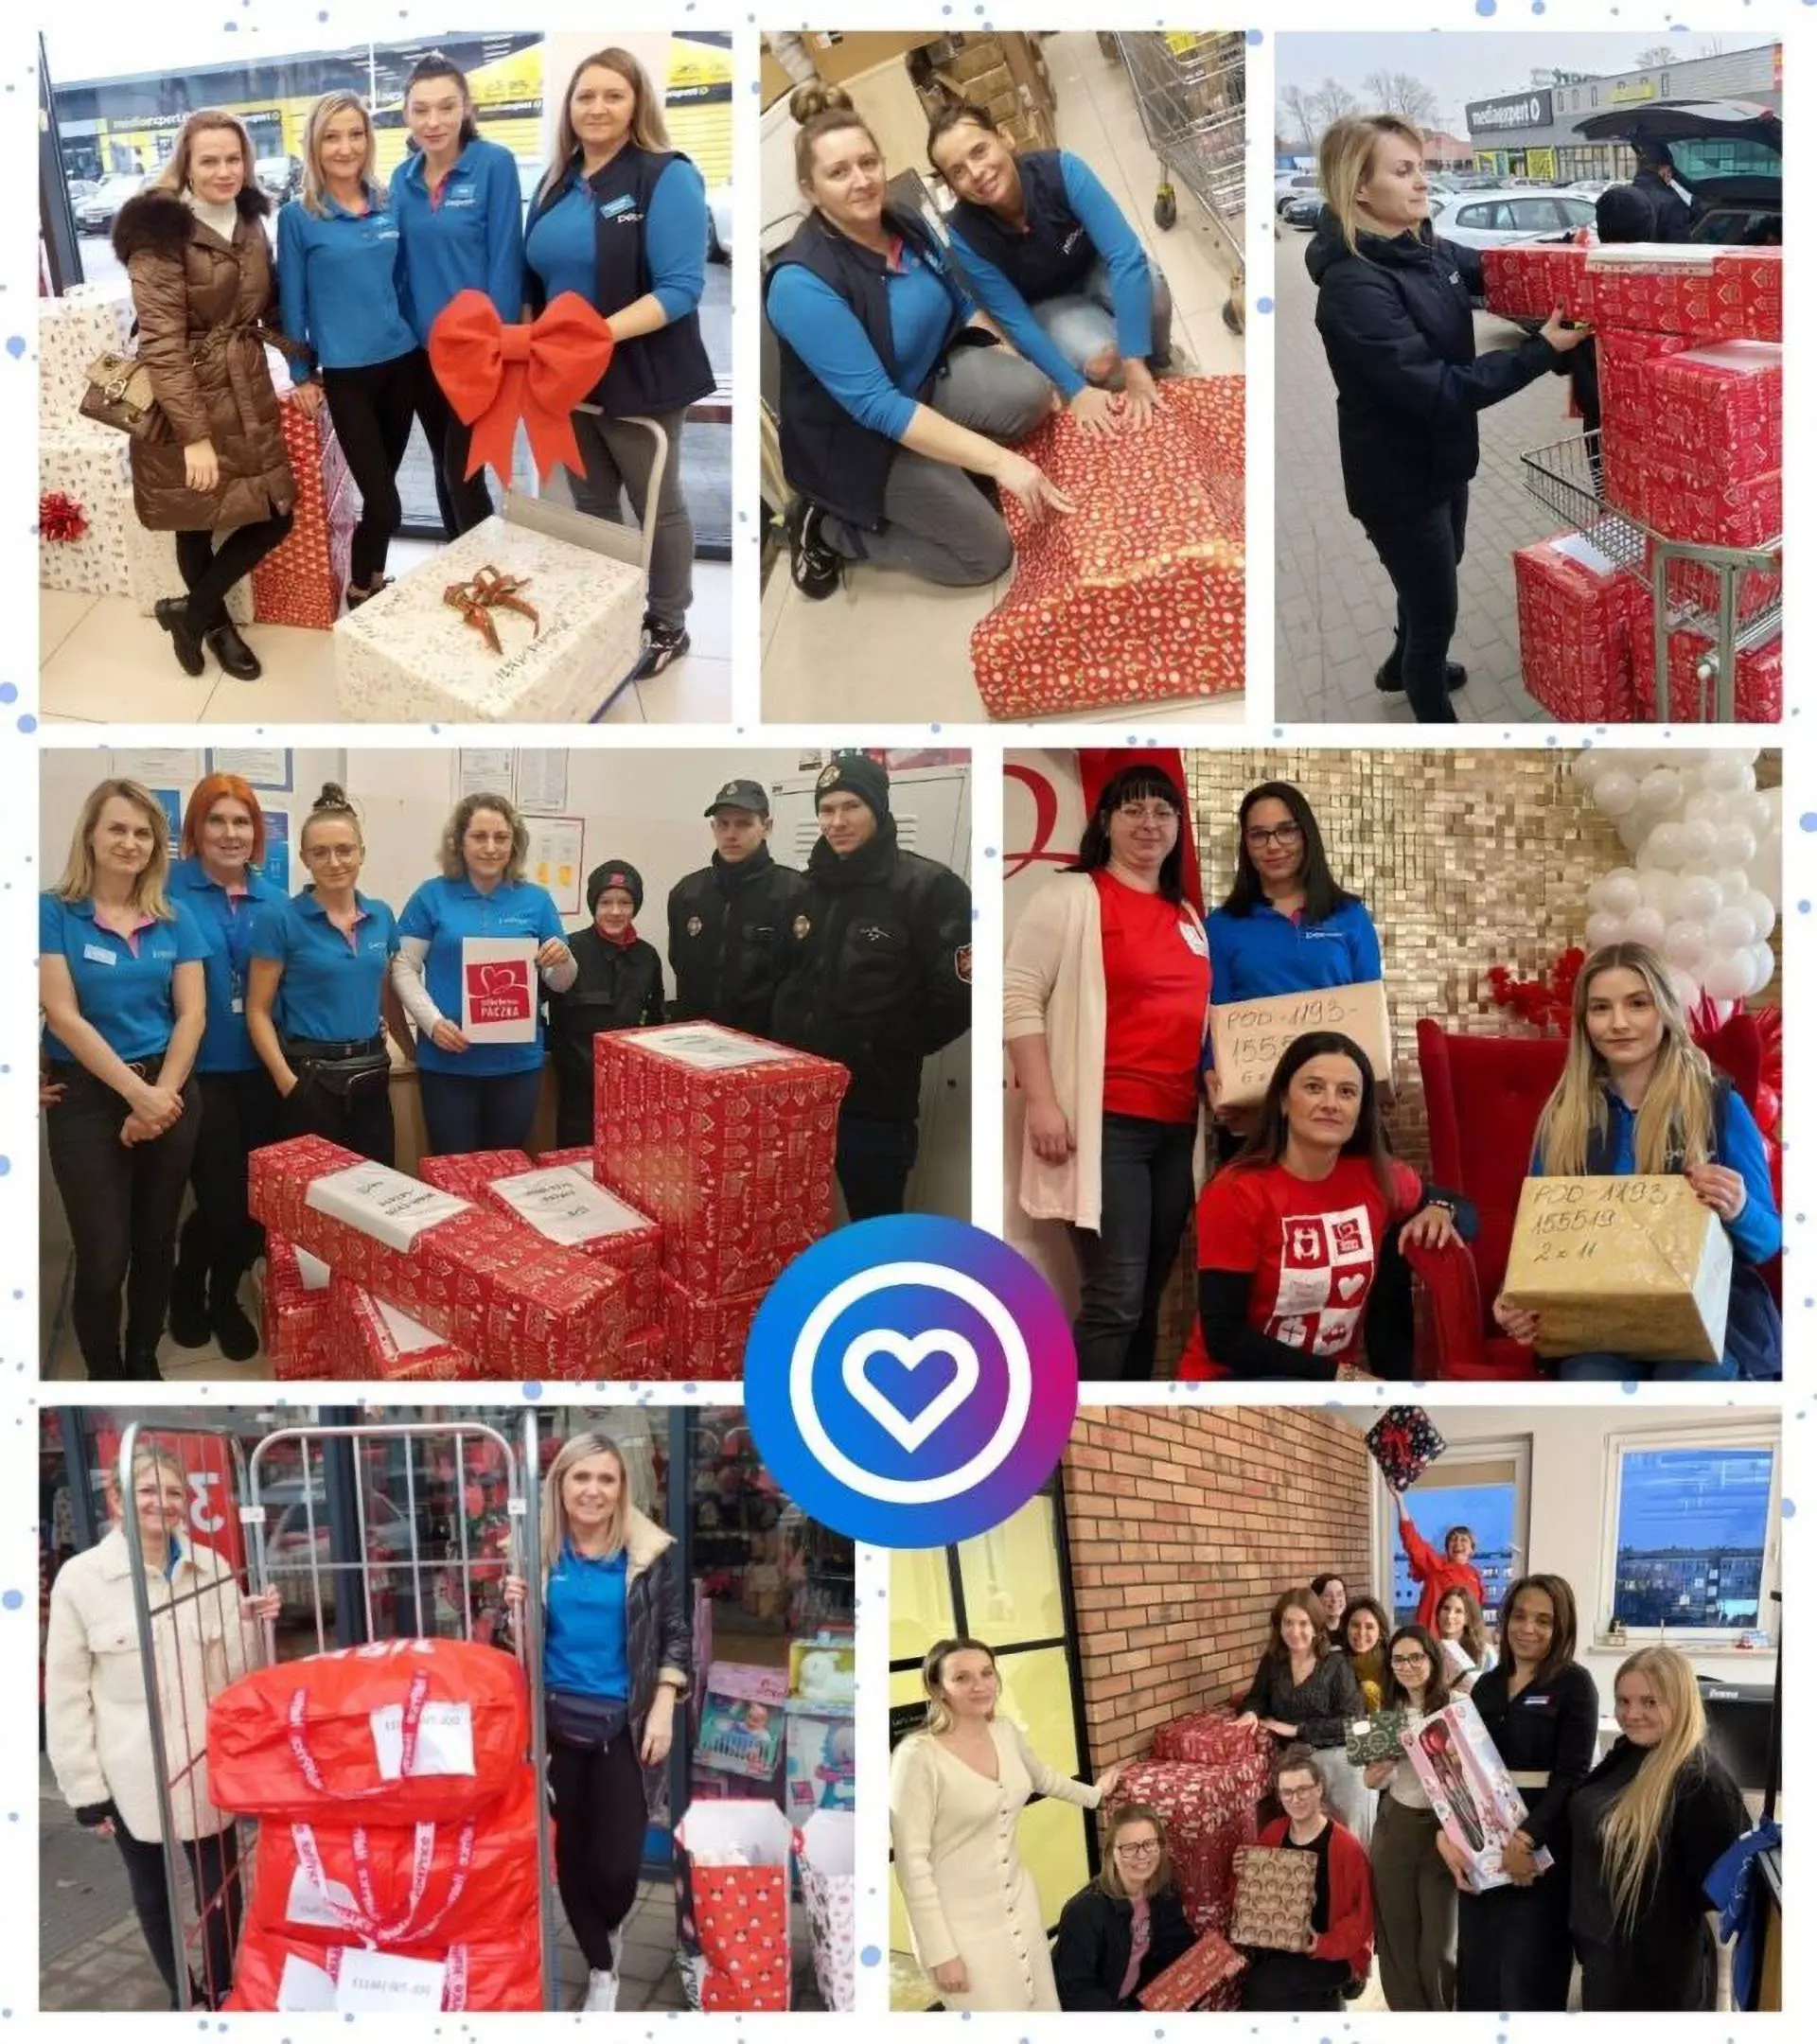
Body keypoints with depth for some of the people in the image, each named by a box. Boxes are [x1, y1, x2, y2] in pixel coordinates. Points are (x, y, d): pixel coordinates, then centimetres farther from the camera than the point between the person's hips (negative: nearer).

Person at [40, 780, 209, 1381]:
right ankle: (104, 1378, 17)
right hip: (86, 1096, -3)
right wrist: (136, 1093, -15)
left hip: (170, 1093, 3)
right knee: (103, 1258, -1)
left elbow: (191, 1015, 1)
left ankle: (143, 1364, 29)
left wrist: (161, 1096, -10)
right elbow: (63, 1016, -11)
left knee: (156, 1245, 11)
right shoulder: (53, 912, -5)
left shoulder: (175, 920, 5)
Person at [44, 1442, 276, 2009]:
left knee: (221, 1886, 13)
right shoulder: (81, 1578, -11)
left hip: (207, 1765, 2)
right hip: (133, 1776, -2)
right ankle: (183, 1997, 37)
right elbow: (66, 1693, -7)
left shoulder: (211, 1569, -3)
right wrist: (85, 1787, -7)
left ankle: (221, 1990, 36)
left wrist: (247, 1625, -15)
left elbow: (232, 1674, 4)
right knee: (153, 1893, 17)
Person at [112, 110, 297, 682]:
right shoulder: (160, 230, -15)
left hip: (248, 392, 7)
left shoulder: (249, 220, 6)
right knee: (199, 523, 5)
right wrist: (195, 434, -22)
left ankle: (192, 611, 26)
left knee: (275, 517, 7)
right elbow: (161, 342, -18)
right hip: (189, 398, -7)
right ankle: (215, 622, 27)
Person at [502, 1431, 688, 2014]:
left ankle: (613, 1928, 33)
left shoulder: (651, 1552, -8)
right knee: (570, 1853, 10)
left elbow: (675, 1635, -1)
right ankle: (601, 1970, 32)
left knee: (616, 1863, -3)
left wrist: (663, 1709, -9)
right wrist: (515, 1607, -12)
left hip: (625, 1726, -2)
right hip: (556, 1722, 2)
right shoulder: (538, 1551, -3)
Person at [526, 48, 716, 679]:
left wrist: (602, 331, -31)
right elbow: (537, 278, 16)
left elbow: (682, 288, -21)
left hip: (639, 377, -6)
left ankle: (667, 626, 24)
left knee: (656, 507, 9)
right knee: (590, 503, 17)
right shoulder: (557, 182, 8)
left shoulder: (666, 177, -14)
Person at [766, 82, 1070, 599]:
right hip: (859, 439, -7)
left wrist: (1018, 368, 2)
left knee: (1032, 393, -17)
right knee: (986, 554, -8)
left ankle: (943, 470, 7)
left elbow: (960, 304, 14)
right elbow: (876, 405, -33)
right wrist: (998, 460, -37)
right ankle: (828, 527, 7)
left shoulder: (906, 223, -6)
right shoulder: (802, 283, -30)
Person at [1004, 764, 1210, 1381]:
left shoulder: (1188, 917, 19)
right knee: (1114, 1299, -11)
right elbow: (1018, 998, -9)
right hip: (1105, 1123, -7)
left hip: (1176, 1127, 7)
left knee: (1148, 1298, 9)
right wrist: (1043, 1103, -16)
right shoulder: (1070, 896, -2)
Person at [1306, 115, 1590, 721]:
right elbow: (1437, 389, -30)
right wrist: (1542, 350, -28)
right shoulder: (1354, 286, -28)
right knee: (1435, 610, 5)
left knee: (1433, 581, 29)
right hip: (1398, 476, -9)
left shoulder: (1425, 247, -3)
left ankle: (1404, 667, 55)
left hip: (1441, 457, 9)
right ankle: (1434, 714, 25)